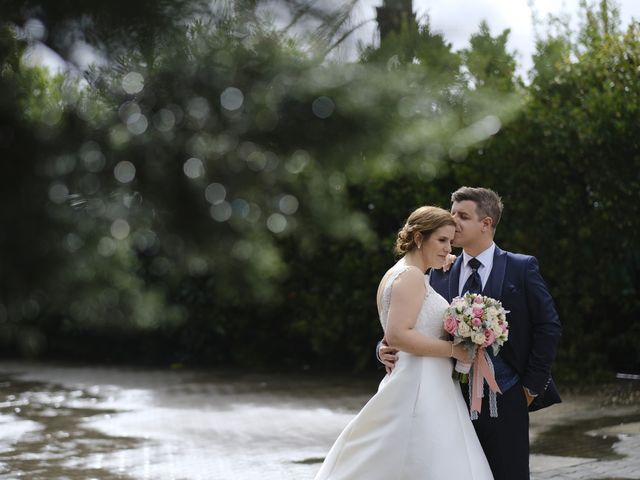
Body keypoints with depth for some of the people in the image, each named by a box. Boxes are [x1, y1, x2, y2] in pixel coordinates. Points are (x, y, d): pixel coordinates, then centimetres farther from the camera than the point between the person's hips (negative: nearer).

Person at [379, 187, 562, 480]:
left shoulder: (521, 268, -1)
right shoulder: (440, 274, 9)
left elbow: (548, 327, -1)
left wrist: (532, 385, -3)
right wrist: (389, 349, -12)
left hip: (504, 401, -3)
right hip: (455, 399, 3)